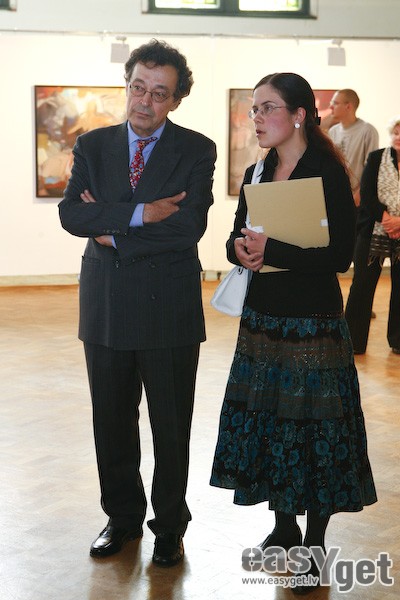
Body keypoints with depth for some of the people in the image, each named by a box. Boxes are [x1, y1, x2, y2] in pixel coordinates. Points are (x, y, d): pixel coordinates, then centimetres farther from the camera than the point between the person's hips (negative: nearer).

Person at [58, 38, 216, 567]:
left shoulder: (196, 150, -3)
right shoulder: (92, 146, 5)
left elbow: (188, 226, -16)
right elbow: (71, 214, -10)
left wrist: (115, 233, -13)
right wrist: (141, 214, -21)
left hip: (170, 306, -2)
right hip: (106, 305, 3)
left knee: (171, 425, 9)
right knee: (112, 423, 14)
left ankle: (169, 526, 28)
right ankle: (122, 518, 33)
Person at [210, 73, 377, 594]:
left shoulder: (328, 174, -12)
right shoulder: (256, 174, 8)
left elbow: (340, 255, -18)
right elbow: (238, 237, 12)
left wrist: (272, 251, -25)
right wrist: (239, 248, -12)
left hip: (313, 322, -6)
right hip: (262, 317, 7)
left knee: (314, 428, 1)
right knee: (267, 422, 12)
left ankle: (315, 543, 17)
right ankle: (284, 527, 31)